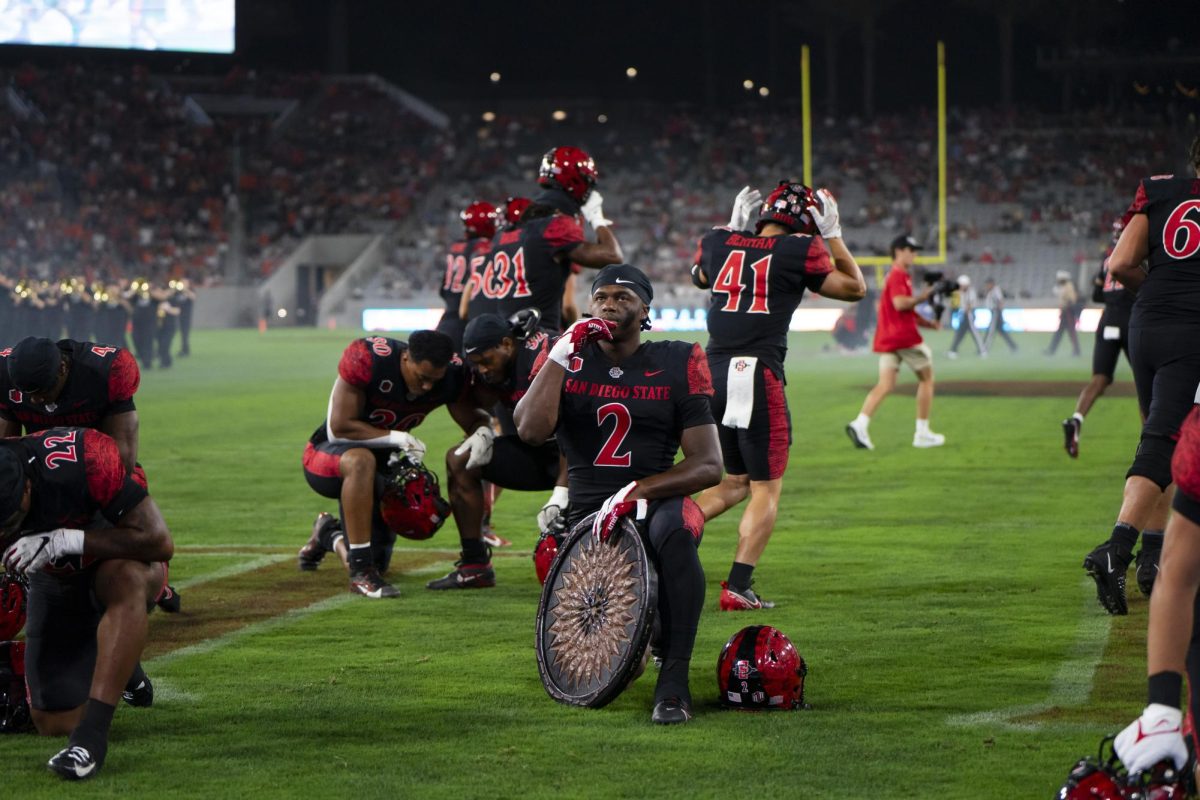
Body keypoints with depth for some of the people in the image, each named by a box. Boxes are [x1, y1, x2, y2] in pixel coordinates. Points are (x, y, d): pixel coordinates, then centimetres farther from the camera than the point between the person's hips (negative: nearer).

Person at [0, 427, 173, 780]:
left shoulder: (84, 460, -38)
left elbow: (159, 542, -34)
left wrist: (63, 541, -38)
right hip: (53, 578, 4)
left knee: (126, 580, -41)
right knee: (55, 723, 1)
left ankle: (91, 735, -38)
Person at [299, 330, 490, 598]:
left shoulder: (452, 373, -14)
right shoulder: (366, 359, -29)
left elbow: (474, 419, 0)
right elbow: (340, 428, -25)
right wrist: (399, 438, -27)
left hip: (380, 461, 6)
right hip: (327, 456, -6)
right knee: (361, 461, -43)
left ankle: (329, 534, 43)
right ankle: (361, 572, -34)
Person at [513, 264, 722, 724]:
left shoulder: (676, 364, 3)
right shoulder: (567, 357, 7)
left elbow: (709, 465, -3)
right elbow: (531, 430, -11)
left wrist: (636, 491, -17)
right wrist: (564, 353, -11)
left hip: (654, 503, -2)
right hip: (585, 514, 2)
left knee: (675, 528, -40)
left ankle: (674, 681, -32)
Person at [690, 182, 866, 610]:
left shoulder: (717, 243, 9)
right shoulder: (798, 251, -3)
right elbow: (854, 288, 11)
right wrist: (832, 233, 15)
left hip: (713, 373, 6)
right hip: (757, 377, -6)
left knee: (736, 481, 22)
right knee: (766, 489, 4)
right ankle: (737, 588, -5)